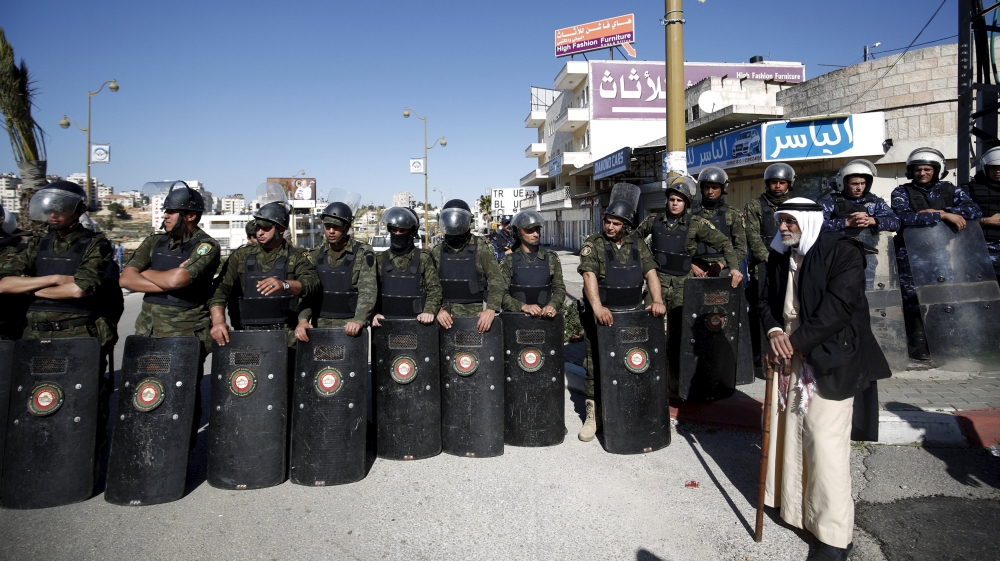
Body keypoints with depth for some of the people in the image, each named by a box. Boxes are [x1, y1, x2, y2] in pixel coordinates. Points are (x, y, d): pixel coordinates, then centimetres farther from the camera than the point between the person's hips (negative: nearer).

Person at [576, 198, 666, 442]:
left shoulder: (638, 245, 10)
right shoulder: (593, 244, -3)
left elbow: (650, 272, 3)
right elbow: (589, 275, -16)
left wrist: (657, 300, -14)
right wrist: (597, 307, -30)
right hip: (602, 317, -3)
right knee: (596, 365, -1)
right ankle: (593, 415, 10)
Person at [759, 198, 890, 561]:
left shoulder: (841, 252, -10)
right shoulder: (779, 257, 10)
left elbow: (838, 306, -18)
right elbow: (766, 300, 14)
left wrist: (797, 341, -17)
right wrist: (774, 332, -6)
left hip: (828, 359, -6)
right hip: (788, 355, 7)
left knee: (825, 442, -7)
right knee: (788, 432, 10)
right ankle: (794, 504, 28)